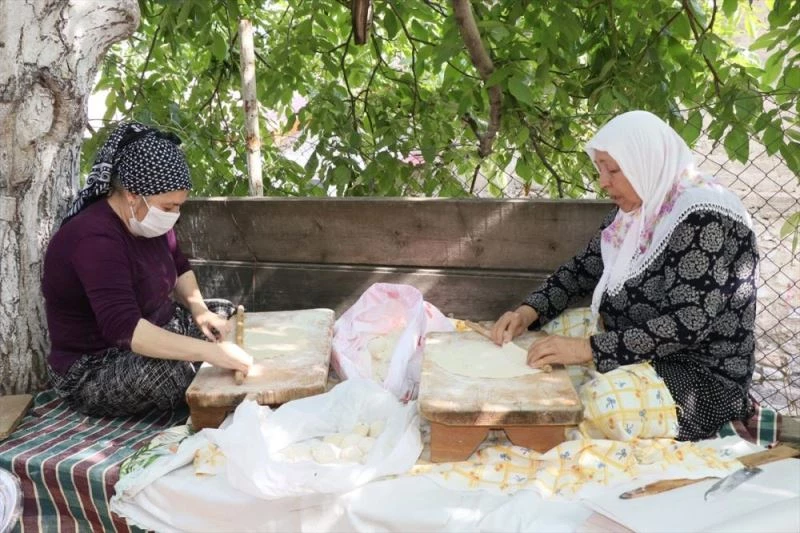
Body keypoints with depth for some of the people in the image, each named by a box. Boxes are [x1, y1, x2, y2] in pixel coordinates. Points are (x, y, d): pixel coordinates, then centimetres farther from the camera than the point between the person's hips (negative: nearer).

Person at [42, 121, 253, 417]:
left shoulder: (147, 220, -2)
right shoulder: (95, 239, -31)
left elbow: (179, 267, 16)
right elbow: (123, 328, -42)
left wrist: (199, 309, -5)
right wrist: (210, 351, -45)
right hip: (93, 370, -9)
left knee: (226, 312, 6)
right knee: (178, 369, -35)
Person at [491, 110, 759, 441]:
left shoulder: (704, 218, -21)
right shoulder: (634, 211, 5)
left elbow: (687, 324, -28)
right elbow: (584, 268, 12)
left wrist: (588, 349, -33)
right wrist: (529, 311, -6)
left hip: (702, 377, -8)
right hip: (640, 358, 8)